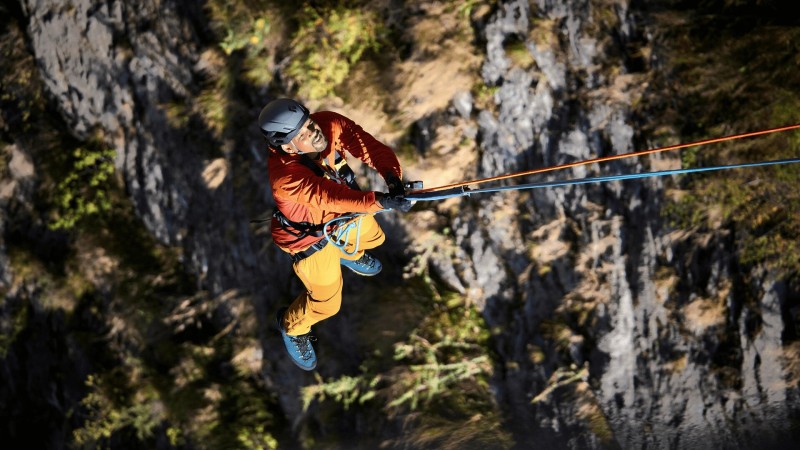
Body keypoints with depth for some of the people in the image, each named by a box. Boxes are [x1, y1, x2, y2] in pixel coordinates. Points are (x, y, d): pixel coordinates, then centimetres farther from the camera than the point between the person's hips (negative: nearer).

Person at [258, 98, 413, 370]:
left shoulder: (330, 125, -31)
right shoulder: (285, 177, -46)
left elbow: (371, 147, -36)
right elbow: (329, 197, -55)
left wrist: (392, 176, -56)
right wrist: (380, 201, -66)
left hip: (344, 213, 6)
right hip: (311, 236, -6)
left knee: (372, 237, 33)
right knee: (326, 303, 11)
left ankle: (347, 253, 69)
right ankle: (292, 326, 45)